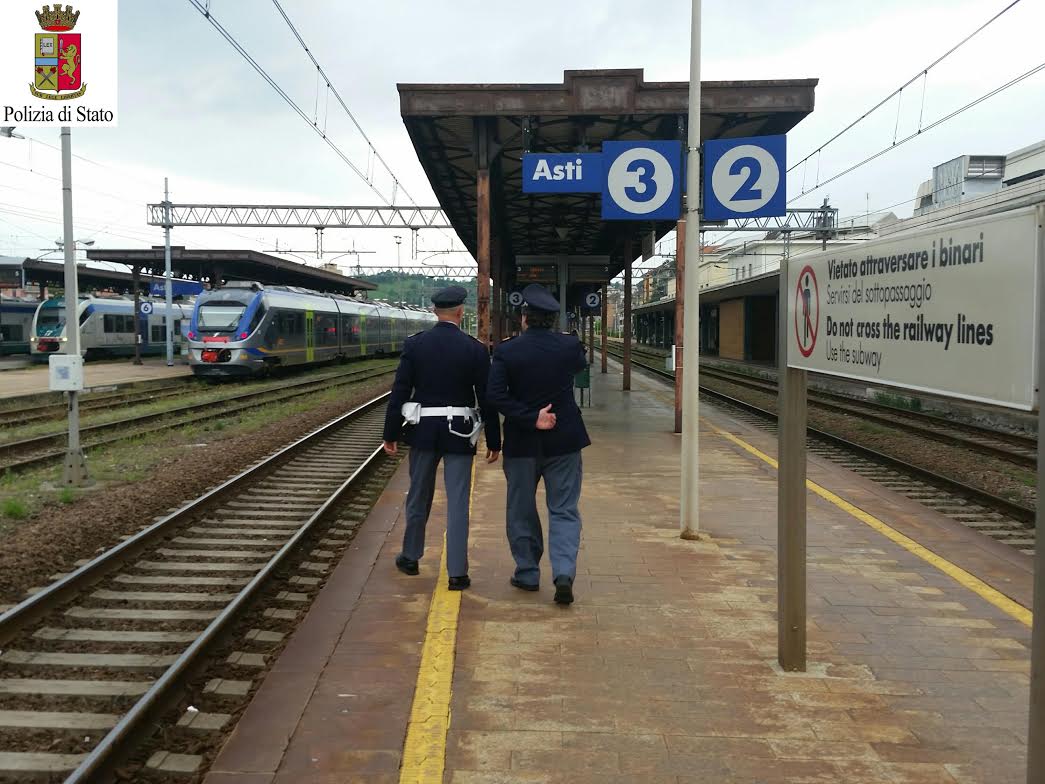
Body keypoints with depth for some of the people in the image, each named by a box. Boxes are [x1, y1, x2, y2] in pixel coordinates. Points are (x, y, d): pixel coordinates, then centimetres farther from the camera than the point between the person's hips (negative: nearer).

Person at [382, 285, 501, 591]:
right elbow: (486, 399, -5)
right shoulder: (475, 349, -7)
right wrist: (494, 441, 3)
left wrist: (391, 433, 3)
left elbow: (400, 391, -4)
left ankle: (410, 558, 33)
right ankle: (457, 573, 3)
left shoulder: (414, 344, -4)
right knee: (457, 502, 2)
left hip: (423, 430, 2)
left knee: (418, 496, 17)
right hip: (459, 433, -2)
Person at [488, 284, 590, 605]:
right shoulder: (570, 346, -5)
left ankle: (527, 573, 22)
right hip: (564, 440, 1)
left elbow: (495, 395, -19)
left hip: (521, 443, -1)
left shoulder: (507, 351, -10)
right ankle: (564, 573, -10)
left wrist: (531, 418, -16)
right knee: (564, 511, 6)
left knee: (522, 511, 15)